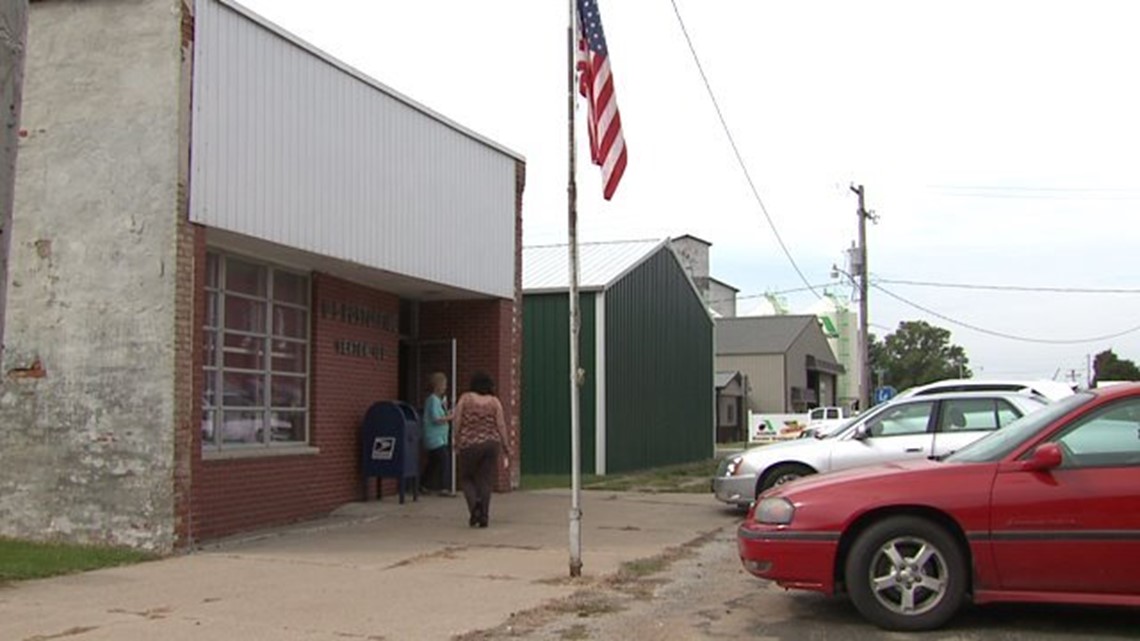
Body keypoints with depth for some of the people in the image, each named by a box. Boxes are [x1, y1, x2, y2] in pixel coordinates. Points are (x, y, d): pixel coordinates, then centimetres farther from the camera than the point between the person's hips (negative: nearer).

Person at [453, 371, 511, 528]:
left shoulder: (465, 398, -1)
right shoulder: (494, 401, 1)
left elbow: (457, 422, -2)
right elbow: (501, 425, -1)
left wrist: (457, 441, 11)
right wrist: (506, 447, 6)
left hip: (469, 445, -1)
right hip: (491, 444, 1)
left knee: (466, 478, 12)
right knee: (486, 480, 8)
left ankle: (474, 504, -12)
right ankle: (484, 516, 3)